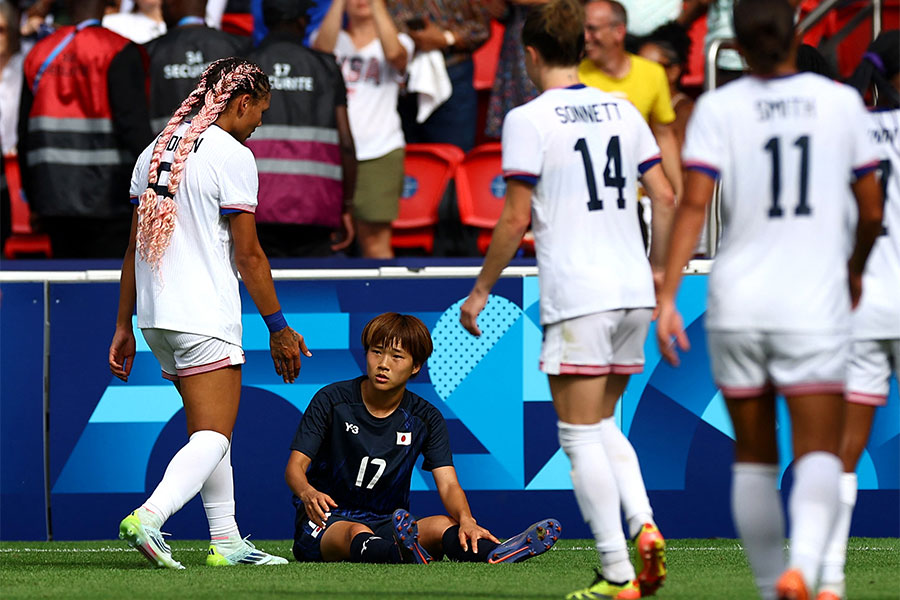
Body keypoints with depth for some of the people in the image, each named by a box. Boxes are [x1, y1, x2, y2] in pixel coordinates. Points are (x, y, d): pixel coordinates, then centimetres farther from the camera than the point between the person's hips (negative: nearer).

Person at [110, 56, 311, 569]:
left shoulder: (156, 150, 13)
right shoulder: (232, 156, -10)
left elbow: (135, 247, 15)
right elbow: (247, 255, -11)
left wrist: (124, 326, 19)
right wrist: (279, 328, -4)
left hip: (155, 316, 8)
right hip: (205, 316, -8)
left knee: (211, 427, 18)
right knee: (213, 436, -8)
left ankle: (227, 542, 19)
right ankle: (149, 518, -28)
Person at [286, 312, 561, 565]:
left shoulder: (425, 418, 4)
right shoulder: (331, 401, -3)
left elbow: (448, 484, -7)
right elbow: (295, 465, -9)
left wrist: (466, 520, -32)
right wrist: (307, 493, -35)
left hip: (386, 525, 3)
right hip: (327, 523, -3)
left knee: (442, 524, -27)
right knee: (357, 533, -39)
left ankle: (496, 555, -60)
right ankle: (402, 556, -74)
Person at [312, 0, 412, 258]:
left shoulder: (400, 41, 11)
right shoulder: (335, 38, 14)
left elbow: (394, 53, -13)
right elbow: (322, 47, -10)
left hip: (380, 152, -1)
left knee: (376, 242, -7)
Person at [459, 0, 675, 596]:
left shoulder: (528, 120, -7)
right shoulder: (622, 110, 10)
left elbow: (516, 220, -9)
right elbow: (666, 198, 11)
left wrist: (481, 291, 1)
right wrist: (658, 269, 25)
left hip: (575, 300, -6)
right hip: (632, 291, 6)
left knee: (581, 436, -1)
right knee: (603, 425, 20)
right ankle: (644, 526, -2)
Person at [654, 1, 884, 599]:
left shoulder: (718, 108, -2)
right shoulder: (842, 102, 1)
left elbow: (694, 204, -11)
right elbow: (872, 211, 7)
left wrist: (666, 295, -12)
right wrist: (856, 269, 26)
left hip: (736, 302, 1)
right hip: (815, 303, -1)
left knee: (754, 457, 15)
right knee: (819, 454, -4)